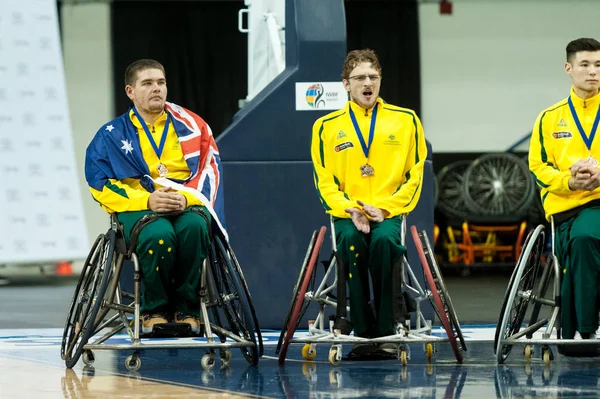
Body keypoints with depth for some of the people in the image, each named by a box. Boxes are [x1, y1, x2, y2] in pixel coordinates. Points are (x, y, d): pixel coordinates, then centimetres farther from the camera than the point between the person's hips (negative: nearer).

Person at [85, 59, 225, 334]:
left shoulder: (190, 125, 12)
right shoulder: (112, 135, 9)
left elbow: (209, 170, 5)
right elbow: (102, 185, 0)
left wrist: (186, 198, -16)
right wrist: (148, 200, -16)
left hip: (187, 205, 1)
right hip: (138, 206, -1)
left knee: (193, 226, -37)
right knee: (159, 234, -37)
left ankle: (186, 309, -22)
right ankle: (154, 310, -16)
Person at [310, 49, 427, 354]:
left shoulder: (406, 121, 10)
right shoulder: (327, 126, 10)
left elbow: (414, 176, 7)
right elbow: (324, 181, 7)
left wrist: (385, 208, -8)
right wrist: (350, 210, -11)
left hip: (388, 213, 0)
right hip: (347, 215, 0)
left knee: (383, 240, -35)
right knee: (350, 240, -35)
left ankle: (385, 333, -29)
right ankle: (363, 332, -30)